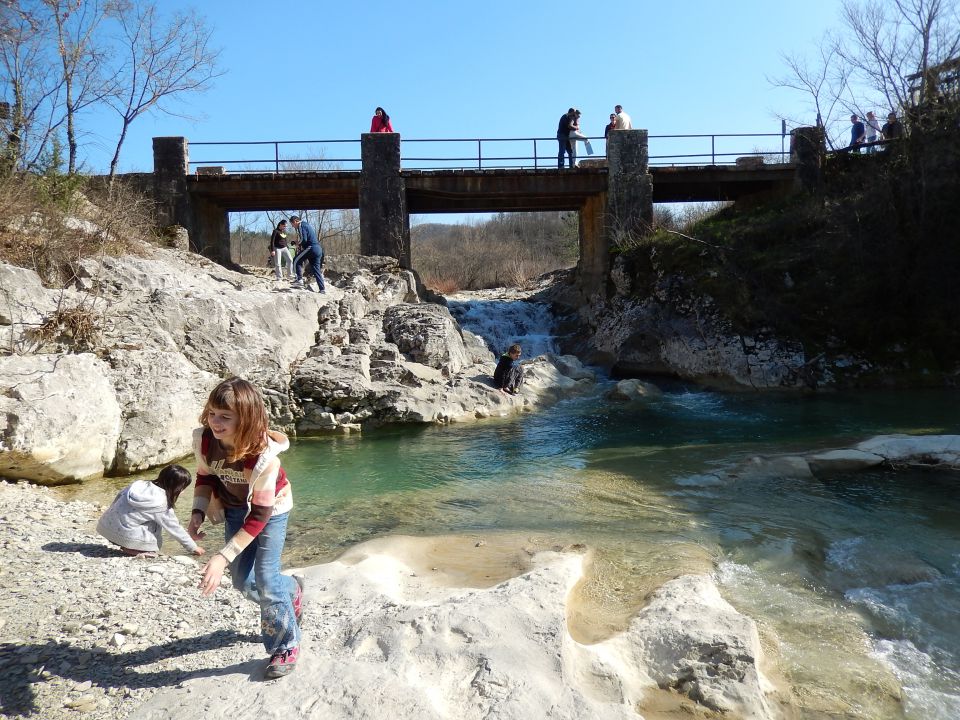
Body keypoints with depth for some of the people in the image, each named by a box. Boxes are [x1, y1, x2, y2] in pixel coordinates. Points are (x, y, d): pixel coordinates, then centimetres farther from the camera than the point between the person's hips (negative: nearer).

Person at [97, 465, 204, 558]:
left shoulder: (141, 484, 2)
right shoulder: (163, 506, -12)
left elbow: (119, 495, 11)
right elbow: (175, 528, -3)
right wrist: (193, 547, 9)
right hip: (123, 534, -7)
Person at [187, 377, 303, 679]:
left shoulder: (264, 456, -40)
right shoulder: (203, 439, -26)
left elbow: (259, 516, -32)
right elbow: (205, 476, -4)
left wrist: (222, 557, -35)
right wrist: (198, 512, -19)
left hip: (271, 508, -5)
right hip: (235, 508, 5)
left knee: (266, 580, -9)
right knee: (243, 581, 11)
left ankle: (287, 646, 15)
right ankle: (291, 590, 44)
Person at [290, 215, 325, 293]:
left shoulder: (301, 226, -4)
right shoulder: (308, 225, 25)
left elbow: (304, 239, -16)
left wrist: (300, 245, 3)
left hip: (311, 248, -9)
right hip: (318, 249, 9)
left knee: (296, 261, 4)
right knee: (316, 269, 9)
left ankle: (299, 280, -5)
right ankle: (322, 288, 4)